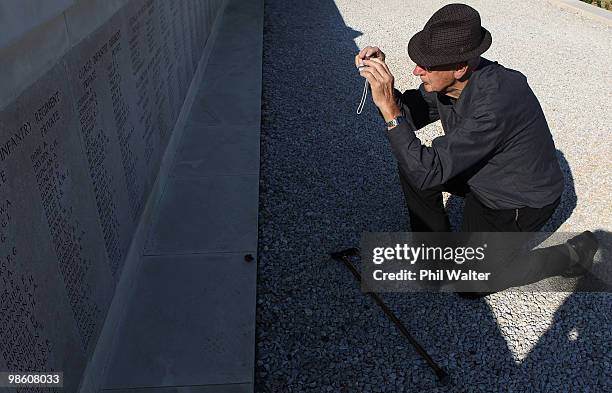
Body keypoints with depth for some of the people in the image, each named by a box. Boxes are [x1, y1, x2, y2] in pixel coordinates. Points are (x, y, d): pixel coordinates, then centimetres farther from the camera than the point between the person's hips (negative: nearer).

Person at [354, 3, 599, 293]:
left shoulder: (494, 103, -39)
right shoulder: (450, 81, -15)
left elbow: (429, 173, -38)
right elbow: (409, 115, -2)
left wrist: (389, 108, -40)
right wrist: (381, 80, -19)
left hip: (521, 202, -7)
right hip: (483, 177, 7)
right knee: (412, 166, -6)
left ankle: (572, 256, 11)